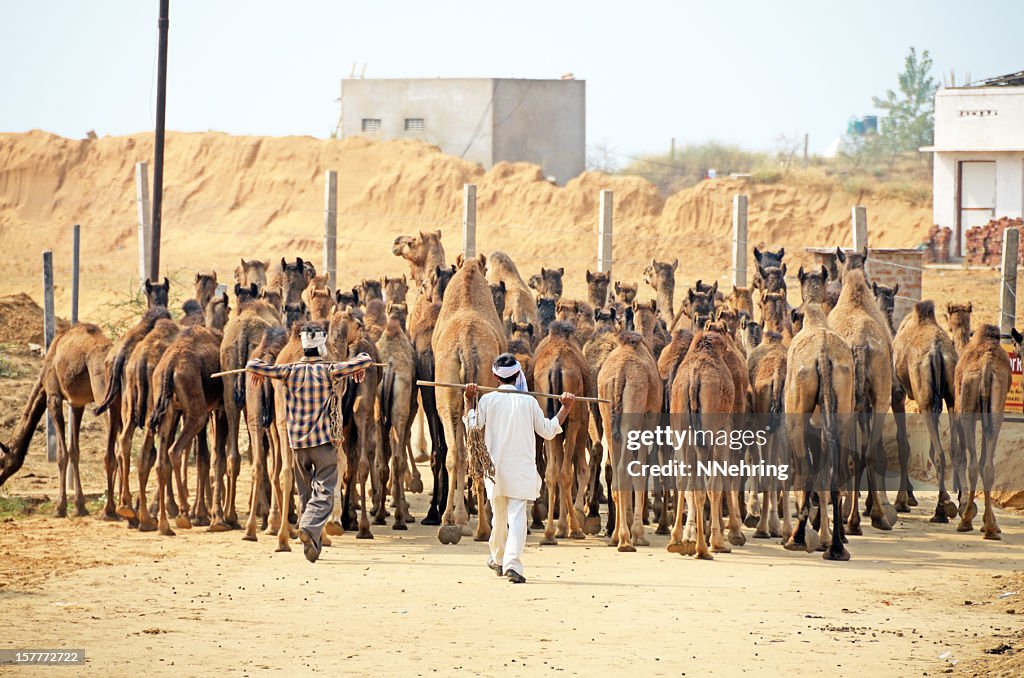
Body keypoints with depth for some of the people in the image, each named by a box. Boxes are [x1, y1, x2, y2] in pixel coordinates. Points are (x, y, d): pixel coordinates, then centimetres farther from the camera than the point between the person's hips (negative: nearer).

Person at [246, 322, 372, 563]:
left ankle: (313, 544, 16)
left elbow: (252, 366, -5)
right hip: (324, 442, -3)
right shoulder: (329, 371, -6)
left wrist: (256, 364, 18)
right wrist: (360, 359, 18)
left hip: (297, 442, 3)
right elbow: (365, 361, -5)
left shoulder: (290, 371, -1)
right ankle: (309, 528, -30)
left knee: (306, 493, 15)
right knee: (324, 491, -5)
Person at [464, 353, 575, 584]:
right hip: (521, 468, -2)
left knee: (499, 515, 19)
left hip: (495, 467, 2)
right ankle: (512, 563, -23)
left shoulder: (487, 400, -2)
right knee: (517, 516, -8)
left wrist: (469, 400, -1)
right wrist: (566, 407, 13)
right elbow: (548, 431, 5)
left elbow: (472, 425, -6)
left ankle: (498, 559, 36)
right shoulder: (528, 402, -1)